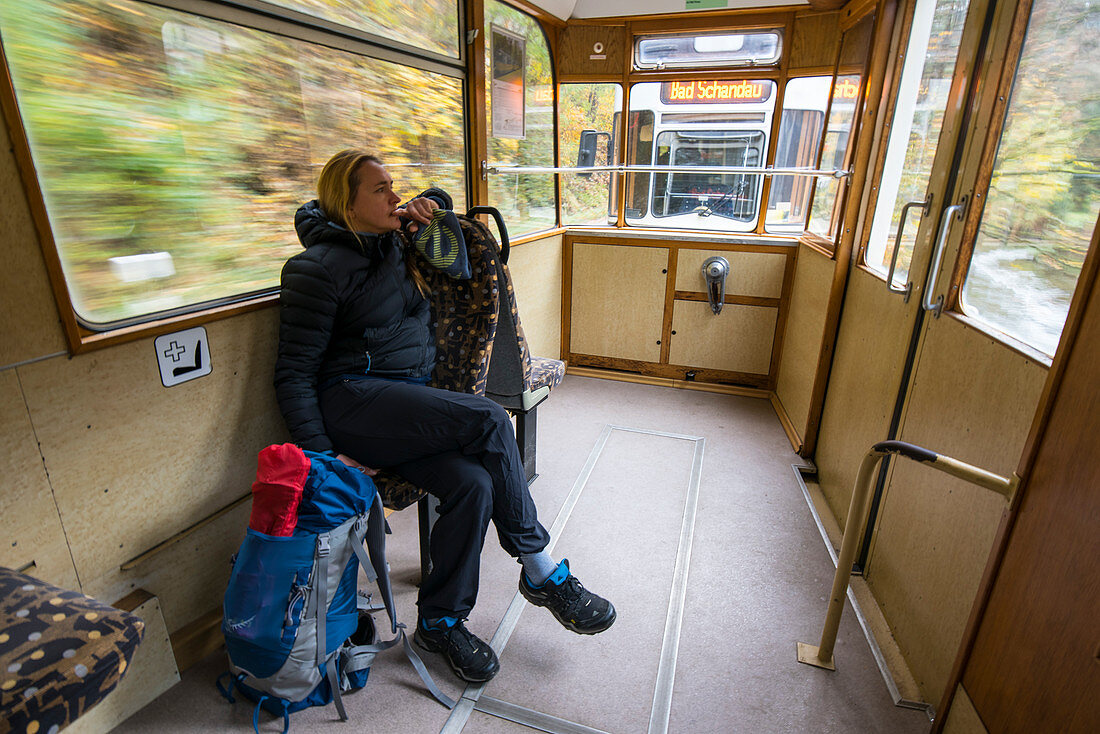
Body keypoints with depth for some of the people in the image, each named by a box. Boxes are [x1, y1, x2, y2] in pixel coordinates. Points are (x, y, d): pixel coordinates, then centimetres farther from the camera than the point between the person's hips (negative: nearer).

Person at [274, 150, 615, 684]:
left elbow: (439, 199, 37)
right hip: (352, 399, -6)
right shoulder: (319, 268, -5)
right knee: (489, 420, -28)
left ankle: (439, 622, -1)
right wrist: (322, 456, -17)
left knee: (473, 483, -23)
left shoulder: (396, 243, 16)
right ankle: (540, 571, -10)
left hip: (410, 403, 7)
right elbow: (294, 374, -7)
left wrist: (427, 204, 12)